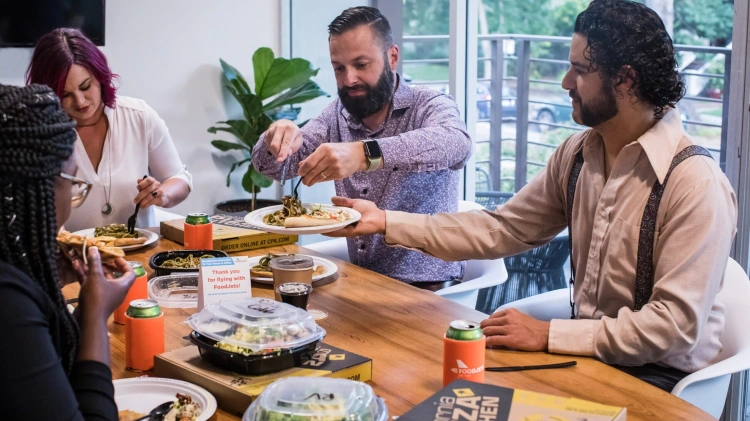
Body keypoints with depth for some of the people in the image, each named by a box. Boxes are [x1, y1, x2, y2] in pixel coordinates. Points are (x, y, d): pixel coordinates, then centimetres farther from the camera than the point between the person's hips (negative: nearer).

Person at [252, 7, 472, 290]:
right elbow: (272, 166, 3)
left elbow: (456, 144, -31)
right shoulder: (337, 115, 6)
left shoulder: (430, 106, -9)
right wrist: (277, 138, -21)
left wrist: (366, 154, -45)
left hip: (427, 287, -5)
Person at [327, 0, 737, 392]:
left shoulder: (697, 183, -22)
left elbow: (676, 324, -24)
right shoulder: (577, 154, 2)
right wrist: (385, 221, -2)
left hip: (658, 375, -6)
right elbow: (500, 230, 5)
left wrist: (549, 335, -24)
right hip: (590, 350, 6)